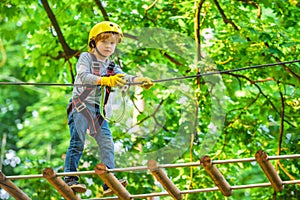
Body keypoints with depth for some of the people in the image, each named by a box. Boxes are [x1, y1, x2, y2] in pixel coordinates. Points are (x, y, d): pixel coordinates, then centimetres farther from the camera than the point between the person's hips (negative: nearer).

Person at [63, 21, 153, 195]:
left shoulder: (112, 67, 15)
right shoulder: (86, 58, 1)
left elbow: (124, 78, -3)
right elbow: (83, 76, -17)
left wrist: (141, 80, -25)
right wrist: (105, 80, -32)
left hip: (99, 111, 5)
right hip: (81, 106, -5)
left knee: (107, 144, -6)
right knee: (77, 143, -8)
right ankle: (70, 178, -3)